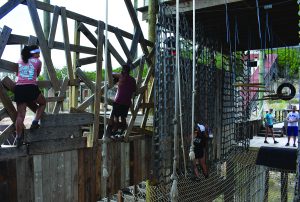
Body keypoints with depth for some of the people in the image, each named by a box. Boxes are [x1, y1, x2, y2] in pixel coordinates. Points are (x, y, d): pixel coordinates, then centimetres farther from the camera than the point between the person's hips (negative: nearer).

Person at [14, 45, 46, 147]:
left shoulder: (20, 61, 21)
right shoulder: (37, 61, 11)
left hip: (19, 87, 4)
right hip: (31, 87, -4)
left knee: (20, 114, 3)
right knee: (43, 103, 22)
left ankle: (18, 137, -2)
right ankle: (35, 122, 5)